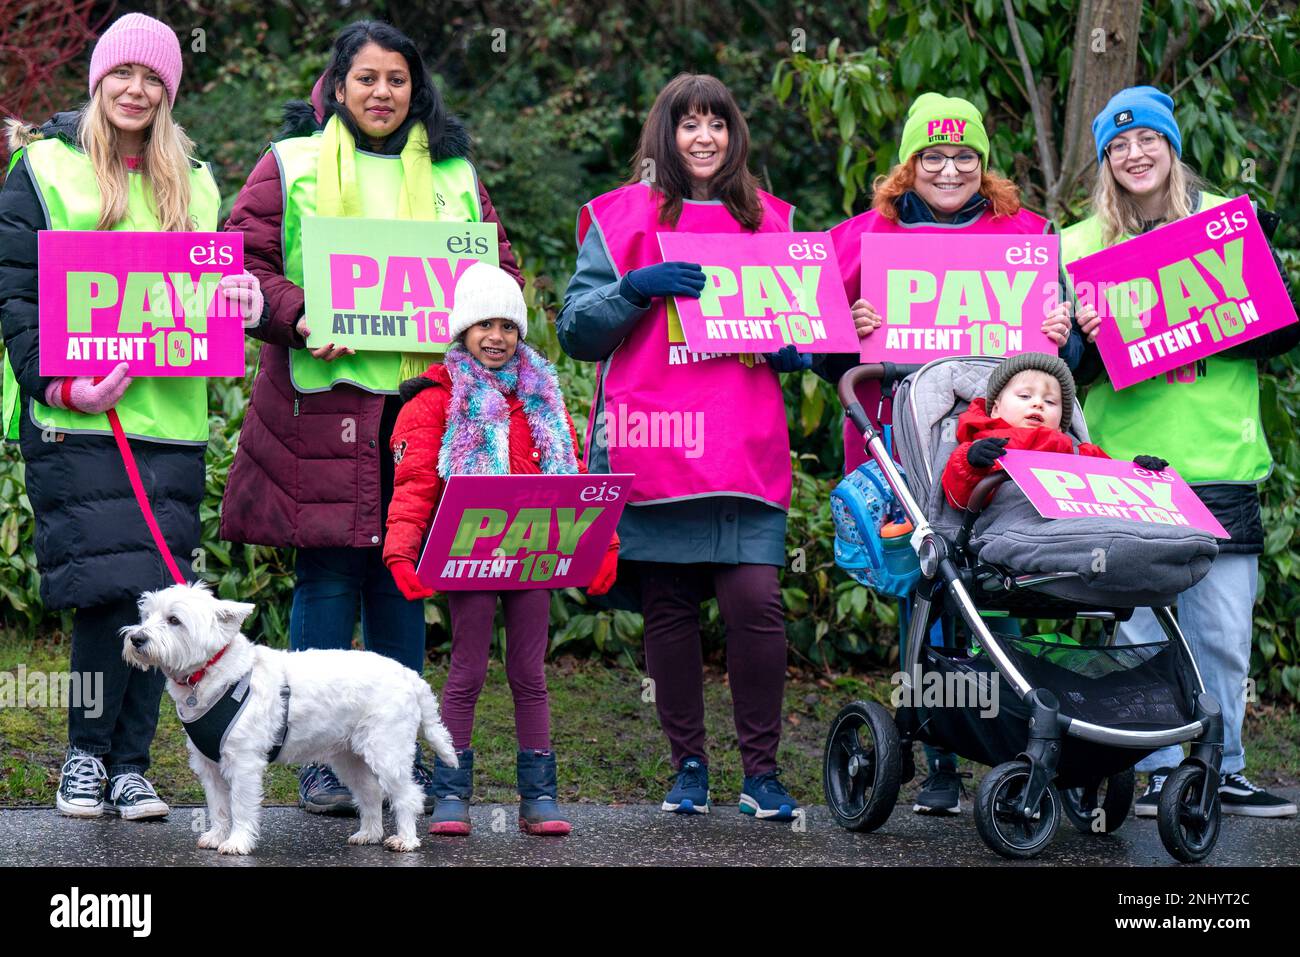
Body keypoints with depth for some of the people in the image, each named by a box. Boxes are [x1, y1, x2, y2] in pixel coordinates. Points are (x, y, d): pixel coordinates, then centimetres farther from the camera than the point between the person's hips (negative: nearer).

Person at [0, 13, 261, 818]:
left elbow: (219, 284, 23)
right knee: (110, 585, -13)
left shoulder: (194, 183, 18)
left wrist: (243, 295, -2)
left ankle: (130, 765, 7)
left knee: (157, 594, 0)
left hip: (170, 415, 4)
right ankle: (87, 755, 2)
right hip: (75, 419, -4)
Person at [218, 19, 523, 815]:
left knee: (404, 580, 6)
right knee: (328, 578, -3)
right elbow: (244, 263, 1)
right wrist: (297, 317, -16)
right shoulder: (291, 166, 6)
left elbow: (500, 266, 18)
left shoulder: (453, 175, 16)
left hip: (423, 398, 3)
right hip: (322, 402, -3)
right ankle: (321, 758, 5)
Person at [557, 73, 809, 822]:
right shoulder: (622, 218, 7)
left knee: (756, 599, -10)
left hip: (745, 446, 1)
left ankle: (762, 770, 2)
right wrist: (637, 286, -14)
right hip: (655, 445, -1)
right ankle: (689, 766, 16)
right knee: (669, 609, 2)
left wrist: (793, 351, 3)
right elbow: (578, 330, 2)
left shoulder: (769, 220, 15)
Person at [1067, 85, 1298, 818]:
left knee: (1225, 629, 0)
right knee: (1143, 626, -1)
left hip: (1221, 462, 0)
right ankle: (1163, 770, 7)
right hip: (1126, 465, 0)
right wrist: (1089, 338, -13)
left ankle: (1222, 767, 11)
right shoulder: (1081, 244, 9)